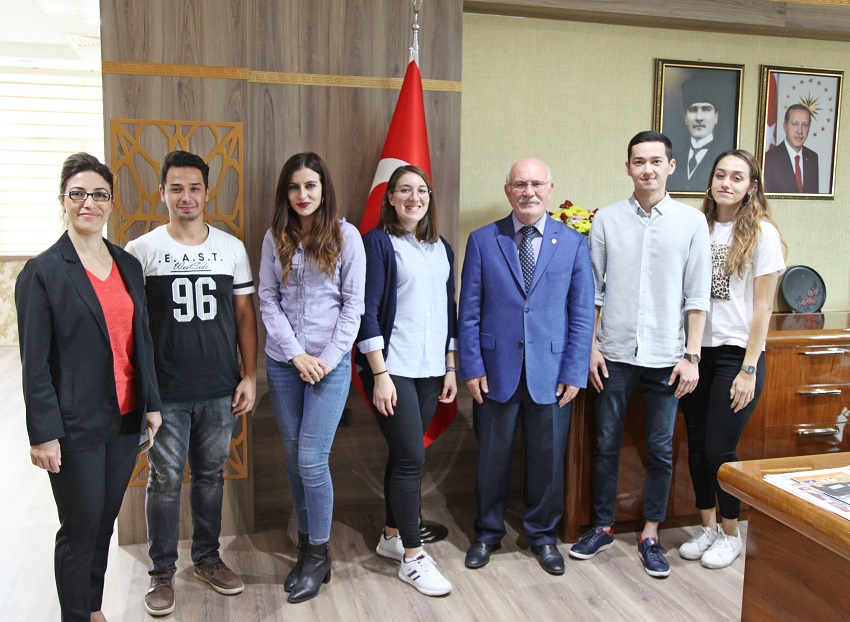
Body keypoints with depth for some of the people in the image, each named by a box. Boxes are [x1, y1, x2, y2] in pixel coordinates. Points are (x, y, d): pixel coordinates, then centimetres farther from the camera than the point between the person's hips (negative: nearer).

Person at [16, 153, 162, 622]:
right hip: (75, 425, -5)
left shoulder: (128, 265, 7)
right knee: (80, 527, 6)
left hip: (124, 419, 5)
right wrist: (43, 433, -13)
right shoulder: (42, 272, -8)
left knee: (105, 520, 16)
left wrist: (151, 402, 10)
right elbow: (34, 361, -10)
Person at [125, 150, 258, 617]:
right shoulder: (141, 251, -2)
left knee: (210, 476, 14)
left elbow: (245, 315, 7)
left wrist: (249, 376, 2)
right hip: (166, 392, -2)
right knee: (165, 480, 7)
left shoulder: (231, 248, 5)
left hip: (221, 389, 2)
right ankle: (162, 571, 24)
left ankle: (207, 559, 32)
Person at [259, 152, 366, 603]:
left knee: (311, 459, -6)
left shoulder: (346, 235, -2)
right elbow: (268, 301, 2)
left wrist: (328, 358, -9)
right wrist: (296, 354, -7)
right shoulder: (275, 238, 5)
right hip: (283, 363, 3)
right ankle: (306, 547, 25)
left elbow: (353, 303, -3)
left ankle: (319, 554, 13)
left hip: (330, 362, -3)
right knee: (294, 458, 10)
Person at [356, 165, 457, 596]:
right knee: (411, 456, -6)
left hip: (430, 369, 6)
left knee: (405, 455, 13)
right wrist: (380, 374, -14)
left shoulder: (441, 248, 13)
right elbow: (368, 312, -10)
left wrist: (451, 368, 12)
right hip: (392, 368, -5)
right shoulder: (377, 242, -5)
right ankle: (412, 557, 6)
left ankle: (392, 536, 29)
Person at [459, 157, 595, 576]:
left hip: (551, 372, 1)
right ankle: (488, 532, 32)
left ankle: (543, 534, 32)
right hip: (496, 369, 0)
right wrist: (471, 367, -5)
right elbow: (469, 311, 1)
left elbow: (582, 314, 2)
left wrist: (574, 372, -4)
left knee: (548, 458, 11)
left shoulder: (574, 243, 2)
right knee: (492, 456, 12)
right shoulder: (482, 241, 1)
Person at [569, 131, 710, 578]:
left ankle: (650, 534, 26)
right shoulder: (607, 220, 1)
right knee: (606, 444, 10)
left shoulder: (692, 222, 0)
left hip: (666, 356, 0)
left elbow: (697, 296, 0)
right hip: (615, 353, 1)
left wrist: (691, 356, -4)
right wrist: (591, 347, -1)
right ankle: (603, 526, 28)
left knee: (660, 449, 10)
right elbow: (592, 291, 3)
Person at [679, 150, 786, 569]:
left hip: (736, 353, -4)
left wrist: (749, 369, -10)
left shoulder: (761, 233, -6)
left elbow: (762, 306, -7)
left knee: (719, 449, -1)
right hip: (696, 350, 4)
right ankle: (707, 527, 29)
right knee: (697, 446, 10)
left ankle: (731, 534, 22)